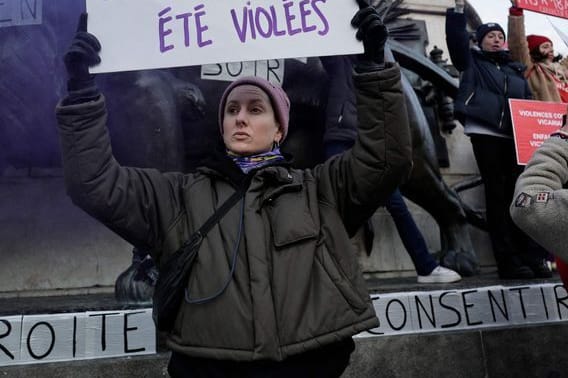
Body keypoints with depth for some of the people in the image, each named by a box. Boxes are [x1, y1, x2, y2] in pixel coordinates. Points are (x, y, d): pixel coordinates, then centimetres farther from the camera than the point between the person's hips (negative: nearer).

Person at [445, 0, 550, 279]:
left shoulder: (516, 69, 25)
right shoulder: (473, 62, 15)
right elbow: (456, 40, 0)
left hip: (514, 136, 4)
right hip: (485, 133, -4)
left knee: (517, 194, 1)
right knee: (497, 194, -7)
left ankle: (527, 256, 6)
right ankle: (507, 261, -7)